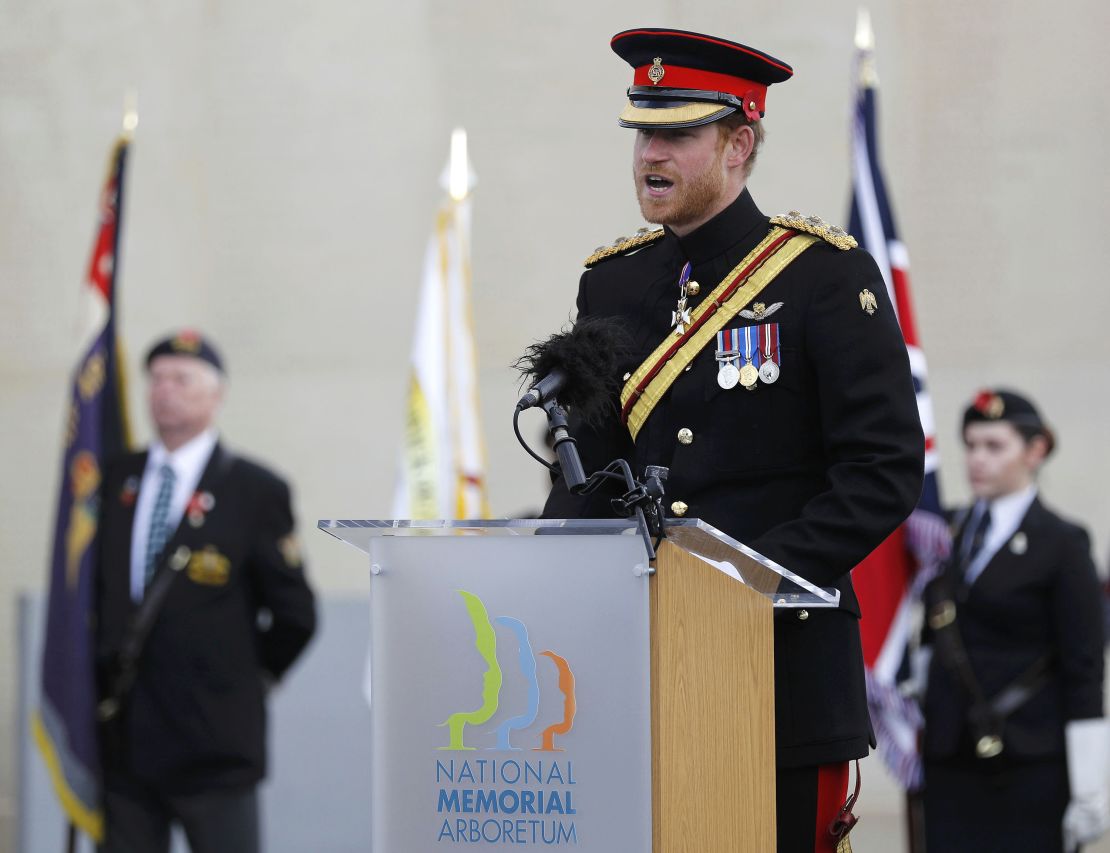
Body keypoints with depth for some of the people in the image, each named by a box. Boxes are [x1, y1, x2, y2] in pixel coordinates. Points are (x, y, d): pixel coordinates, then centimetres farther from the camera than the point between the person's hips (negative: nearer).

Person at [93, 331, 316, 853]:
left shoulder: (255, 491, -3)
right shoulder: (115, 481, 10)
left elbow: (294, 613, -1)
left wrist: (247, 679, 5)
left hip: (213, 744, -4)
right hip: (122, 743, 4)